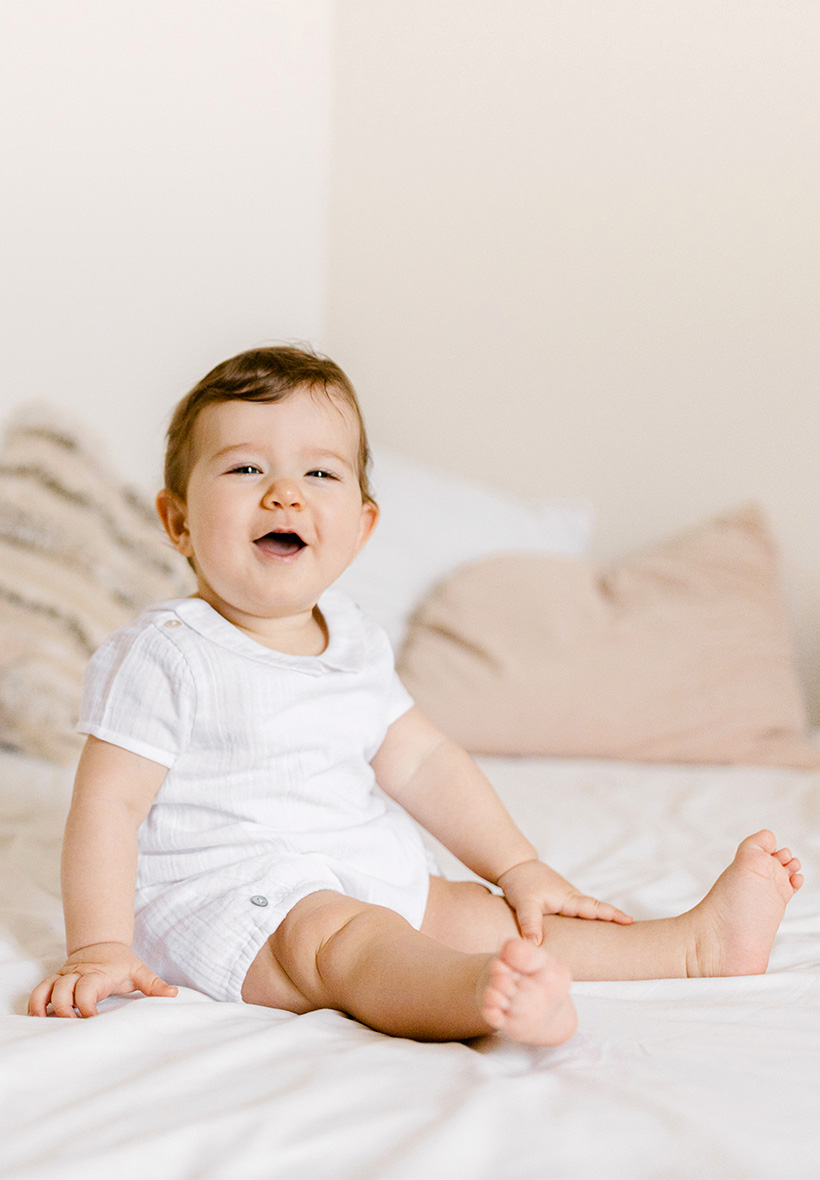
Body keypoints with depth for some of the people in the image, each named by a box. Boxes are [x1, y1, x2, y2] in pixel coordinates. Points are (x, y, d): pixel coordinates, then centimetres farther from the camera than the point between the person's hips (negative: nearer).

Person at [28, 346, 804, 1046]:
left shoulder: (353, 642, 10)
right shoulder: (165, 656, -12)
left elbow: (422, 763, 16)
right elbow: (108, 803, -15)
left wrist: (519, 869, 13)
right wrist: (100, 952, -22)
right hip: (226, 897, -9)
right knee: (344, 935, -34)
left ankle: (698, 940, 5)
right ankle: (488, 998, -61)